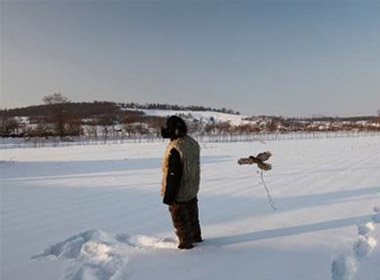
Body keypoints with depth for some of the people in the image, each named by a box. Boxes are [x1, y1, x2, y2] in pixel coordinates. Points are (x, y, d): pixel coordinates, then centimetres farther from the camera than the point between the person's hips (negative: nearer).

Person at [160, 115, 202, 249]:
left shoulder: (175, 149, -30)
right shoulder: (193, 143, -1)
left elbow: (173, 174, -27)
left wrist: (168, 195, -17)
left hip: (179, 192, -8)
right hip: (192, 189, 9)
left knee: (179, 218, 9)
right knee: (192, 214, 23)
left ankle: (186, 242, 19)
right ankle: (196, 236, 38)